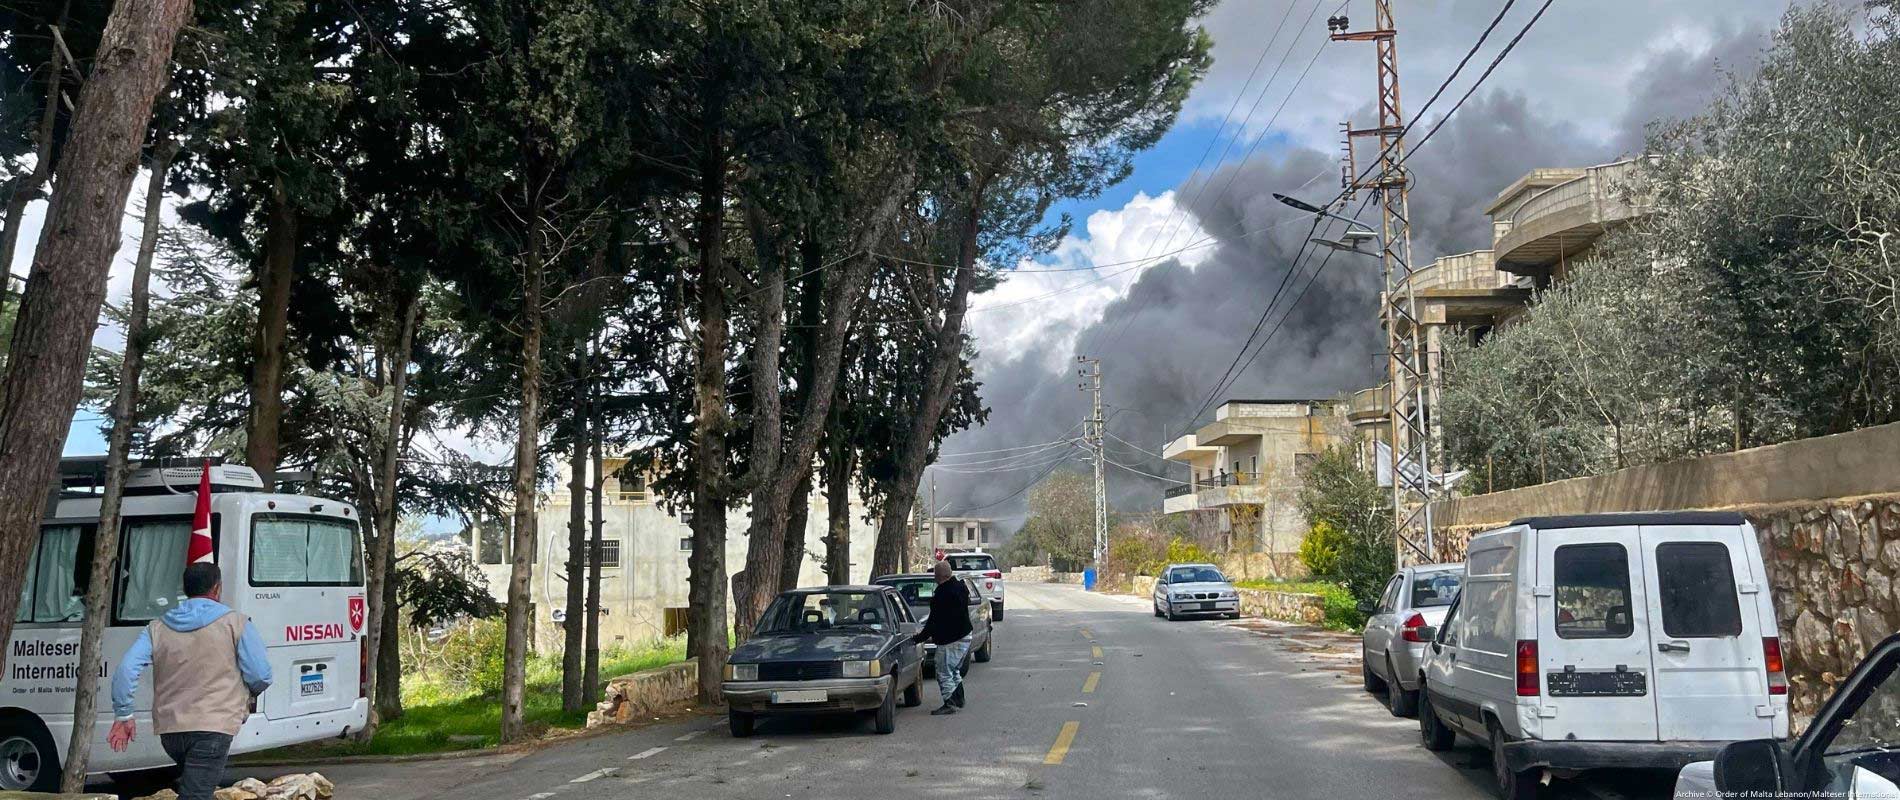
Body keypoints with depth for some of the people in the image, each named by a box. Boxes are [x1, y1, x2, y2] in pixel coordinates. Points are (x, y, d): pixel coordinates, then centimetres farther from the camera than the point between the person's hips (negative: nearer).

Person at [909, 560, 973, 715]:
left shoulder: (943, 594, -22)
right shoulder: (960, 587, 7)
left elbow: (934, 621, -20)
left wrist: (919, 638, -11)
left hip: (951, 640, -10)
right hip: (964, 636, 10)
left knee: (944, 673, -2)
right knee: (954, 670, 23)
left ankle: (949, 704, -1)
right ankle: (958, 699, 29)